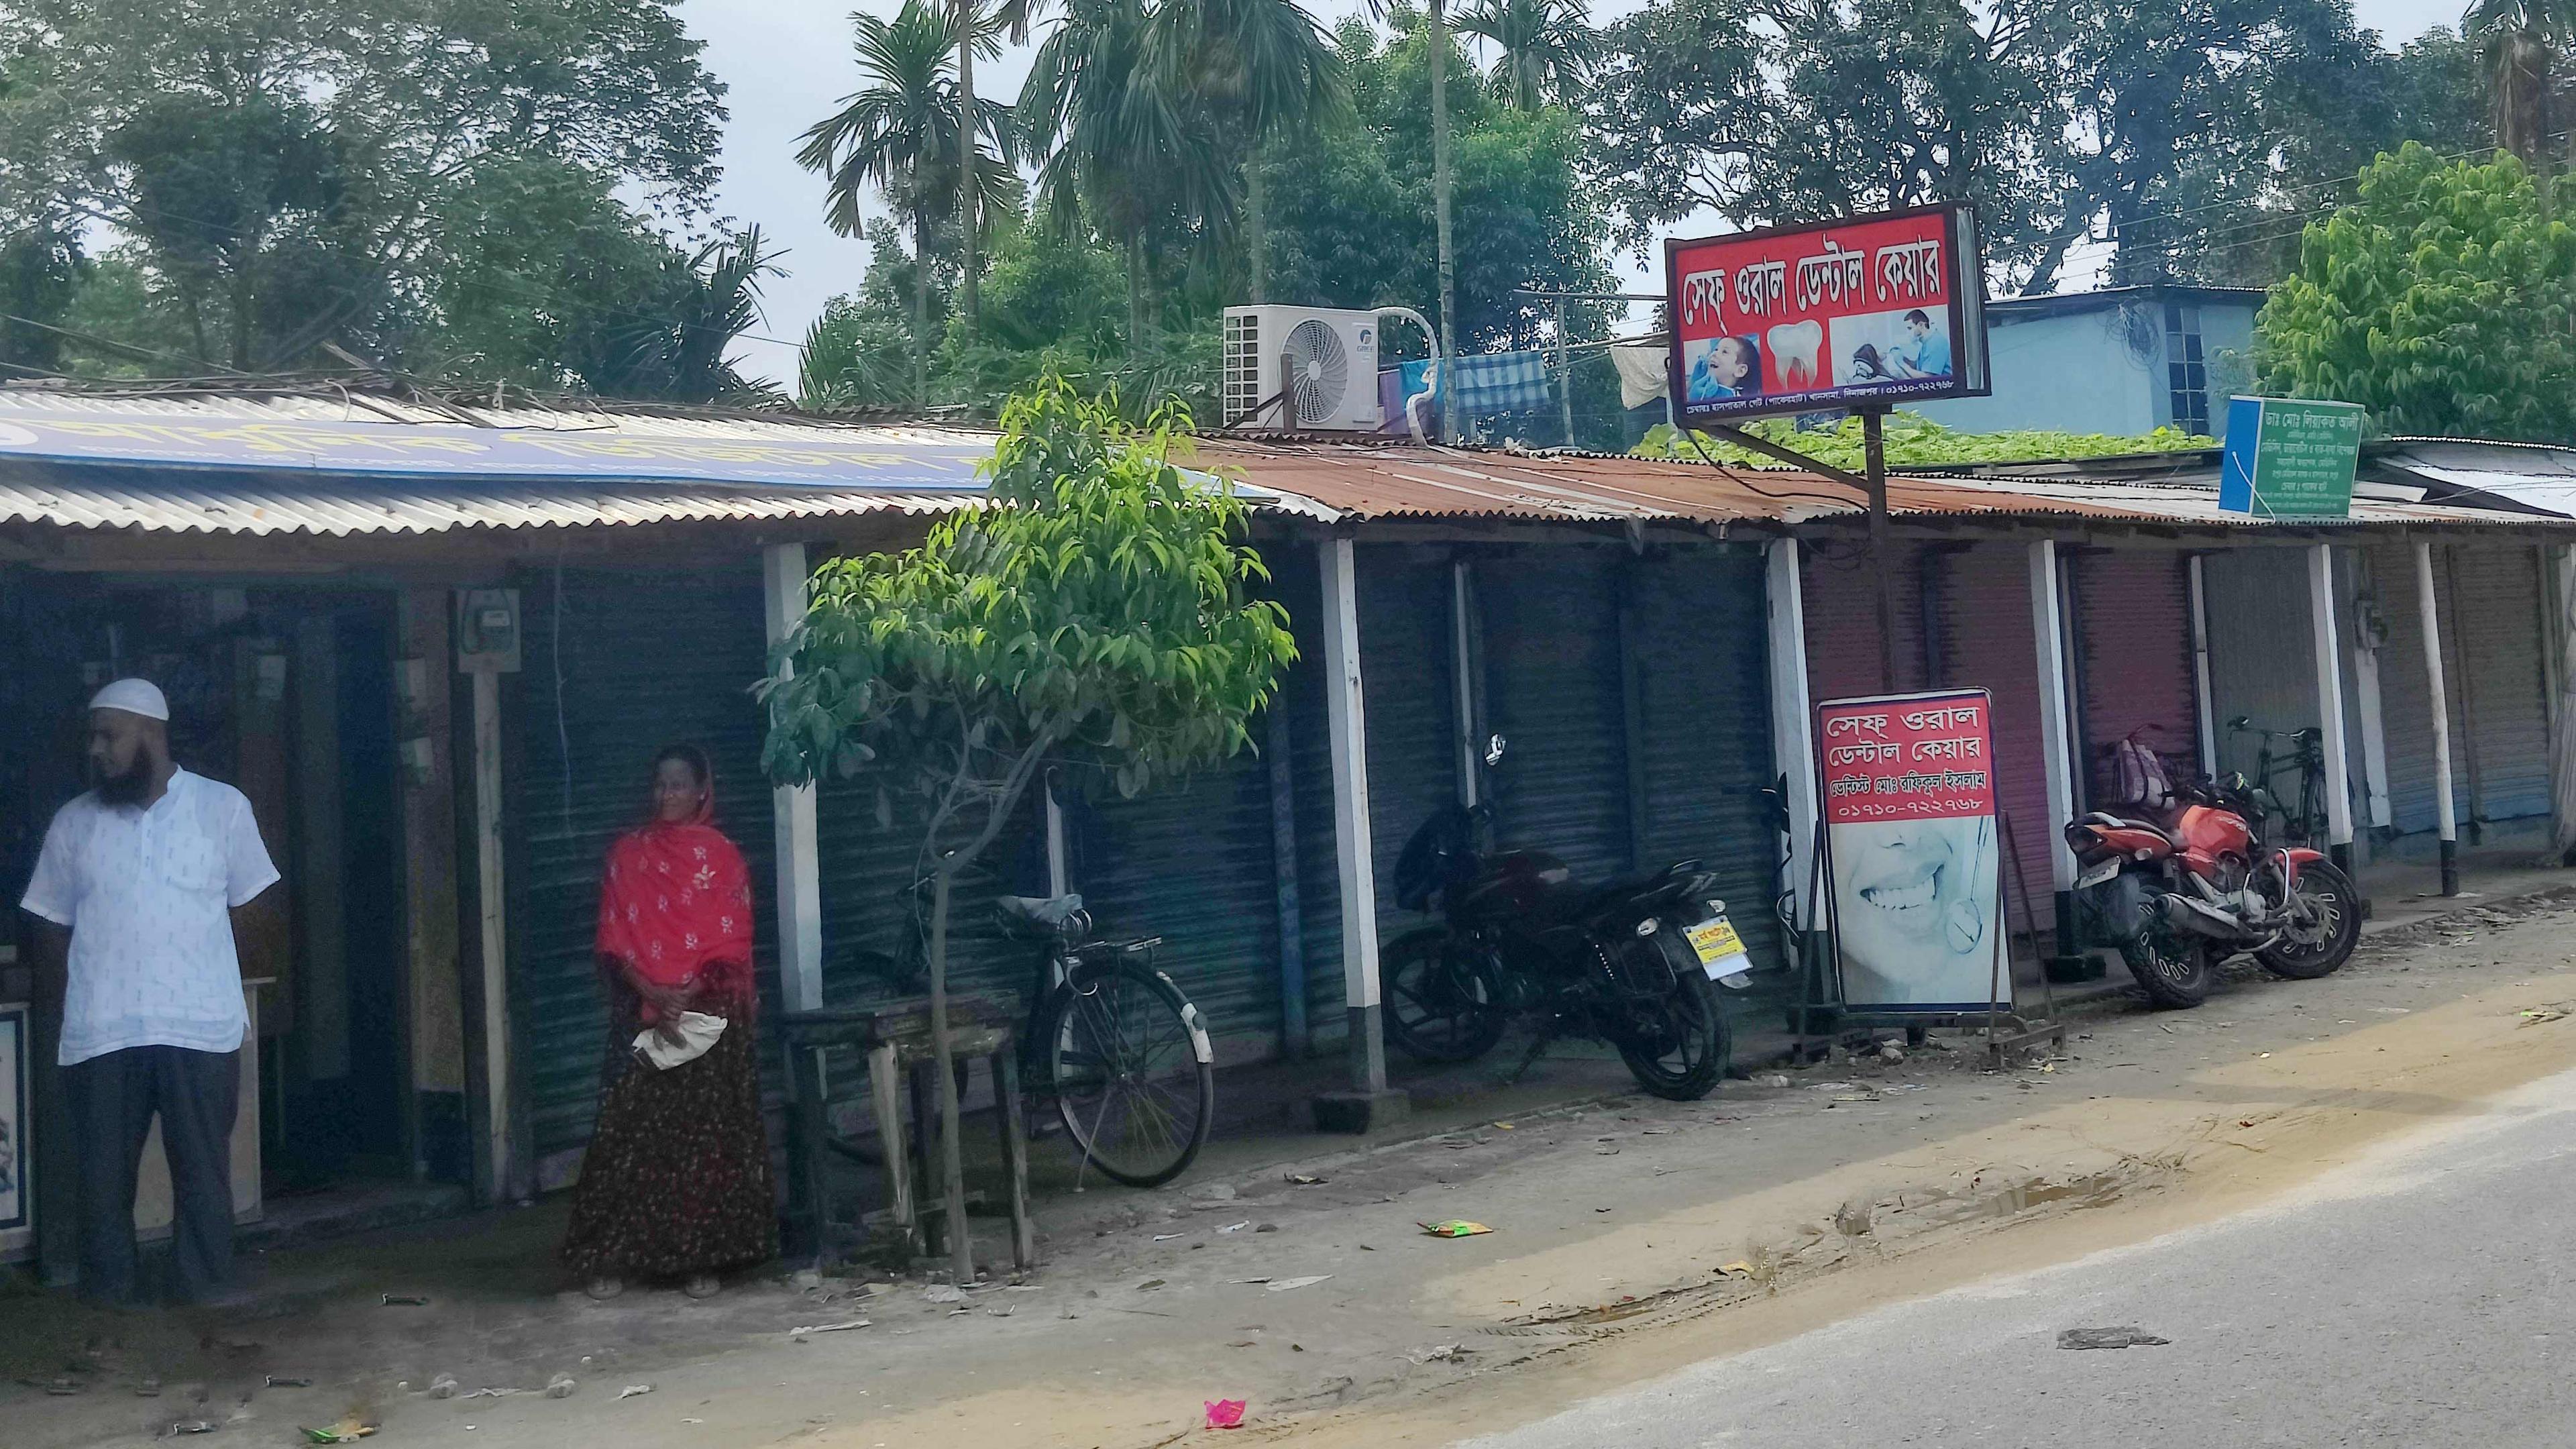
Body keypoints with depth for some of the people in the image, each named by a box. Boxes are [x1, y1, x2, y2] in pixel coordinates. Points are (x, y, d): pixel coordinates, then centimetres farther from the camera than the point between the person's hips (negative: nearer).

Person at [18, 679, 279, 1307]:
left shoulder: (222, 808, 3)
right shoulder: (73, 824, 8)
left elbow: (247, 909, 8)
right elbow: (51, 928, 11)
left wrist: (200, 980, 6)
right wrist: (79, 996, 3)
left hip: (201, 1027, -2)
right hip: (100, 1036, 2)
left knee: (204, 1172, 3)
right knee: (103, 1177, 5)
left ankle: (206, 1298, 12)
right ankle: (106, 1306, 15)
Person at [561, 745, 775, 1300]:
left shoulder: (722, 857, 4)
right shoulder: (627, 854, 8)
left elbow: (733, 948, -1)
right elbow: (613, 945, 3)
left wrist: (688, 995, -15)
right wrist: (652, 994, -12)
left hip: (709, 1019, -1)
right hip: (640, 1019, 1)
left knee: (706, 1134, -1)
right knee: (630, 1133, -2)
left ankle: (699, 1258, 6)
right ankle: (610, 1258, 3)